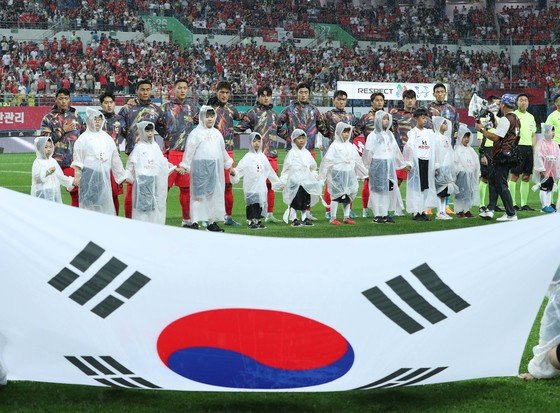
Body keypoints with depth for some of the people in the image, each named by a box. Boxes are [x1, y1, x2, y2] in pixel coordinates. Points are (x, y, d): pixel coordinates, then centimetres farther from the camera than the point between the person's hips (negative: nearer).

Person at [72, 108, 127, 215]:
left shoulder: (107, 138, 13)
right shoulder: (83, 138, 0)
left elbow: (115, 159, 16)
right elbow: (77, 161, -1)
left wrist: (122, 176, 16)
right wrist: (77, 176, -8)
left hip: (104, 176, 4)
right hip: (89, 175, -4)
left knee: (105, 203, 4)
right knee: (89, 203, -4)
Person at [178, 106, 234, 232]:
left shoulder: (217, 133, 16)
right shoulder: (196, 133, -2)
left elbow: (223, 151, 23)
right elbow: (189, 151, -5)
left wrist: (229, 166, 25)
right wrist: (183, 166, -10)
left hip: (215, 168, 6)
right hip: (200, 167, -6)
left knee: (215, 194, 7)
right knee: (199, 194, -9)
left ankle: (212, 222, 15)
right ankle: (195, 222, -9)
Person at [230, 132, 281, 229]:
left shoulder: (263, 157, 12)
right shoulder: (248, 157, -3)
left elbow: (270, 171, 21)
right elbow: (240, 168, -12)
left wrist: (277, 181, 26)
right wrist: (234, 173, -32)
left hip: (261, 186, 5)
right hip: (251, 187, -5)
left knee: (261, 202, 6)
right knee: (252, 203, -5)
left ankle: (258, 220, 16)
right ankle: (251, 221, 1)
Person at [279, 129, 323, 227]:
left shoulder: (307, 153, 12)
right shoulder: (292, 153, -2)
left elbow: (313, 167, 21)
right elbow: (286, 168, -2)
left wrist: (315, 176, 12)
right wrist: (283, 180, -6)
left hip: (306, 181, 5)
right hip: (294, 181, -5)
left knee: (306, 201, 5)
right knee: (294, 201, -3)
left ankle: (305, 219, 13)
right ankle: (294, 219, 3)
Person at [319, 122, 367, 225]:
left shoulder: (350, 146, 12)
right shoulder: (335, 145, -5)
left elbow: (357, 160, 20)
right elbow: (327, 160, -9)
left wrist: (364, 172, 22)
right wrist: (322, 174, -13)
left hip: (349, 174, 6)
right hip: (337, 173, -6)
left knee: (348, 196, 9)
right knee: (336, 196, -5)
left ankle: (346, 217, 16)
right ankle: (333, 218, 1)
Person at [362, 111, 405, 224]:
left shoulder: (390, 134, 14)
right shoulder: (373, 136, -3)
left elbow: (396, 150, 19)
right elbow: (368, 152, -6)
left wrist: (402, 164, 17)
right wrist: (366, 168, -9)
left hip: (389, 166, 6)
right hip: (377, 165, -6)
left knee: (388, 189, 5)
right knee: (378, 189, -5)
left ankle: (385, 214, 11)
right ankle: (377, 215, -1)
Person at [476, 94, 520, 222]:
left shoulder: (505, 119, -15)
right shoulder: (516, 119, 14)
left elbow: (495, 137, -19)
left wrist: (482, 129, -9)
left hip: (502, 155, -10)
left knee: (501, 184, -6)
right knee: (492, 180, 16)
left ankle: (511, 214, -5)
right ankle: (490, 210, 13)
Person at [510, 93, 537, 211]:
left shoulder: (531, 117, 17)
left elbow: (534, 135, 20)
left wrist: (533, 148, 12)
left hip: (529, 148, 7)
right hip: (517, 147, -7)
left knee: (526, 177, 7)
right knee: (514, 176, -6)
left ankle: (524, 204, 12)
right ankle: (512, 204, -3)